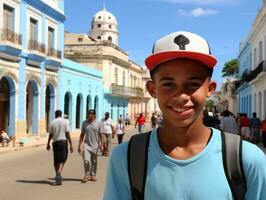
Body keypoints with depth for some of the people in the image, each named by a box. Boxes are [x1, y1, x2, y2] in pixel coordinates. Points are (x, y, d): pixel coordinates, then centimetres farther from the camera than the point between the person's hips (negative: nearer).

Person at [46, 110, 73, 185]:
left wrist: (48, 144, 20)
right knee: (62, 160, 0)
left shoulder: (52, 123, 4)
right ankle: (59, 174, -21)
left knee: (56, 160, 13)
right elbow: (68, 134, -7)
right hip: (63, 141, -3)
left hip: (55, 142, 3)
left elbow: (50, 135, 7)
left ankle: (57, 176, 23)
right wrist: (71, 145, -3)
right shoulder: (65, 121, -3)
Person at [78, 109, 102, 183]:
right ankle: (87, 175, 2)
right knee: (86, 160, -13)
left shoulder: (98, 123, 1)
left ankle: (93, 175, 23)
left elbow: (100, 134, 4)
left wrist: (100, 143, -9)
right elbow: (82, 135, 10)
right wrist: (79, 145, 7)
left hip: (95, 145, 0)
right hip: (86, 144, 0)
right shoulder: (84, 123, 6)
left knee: (94, 161, 9)